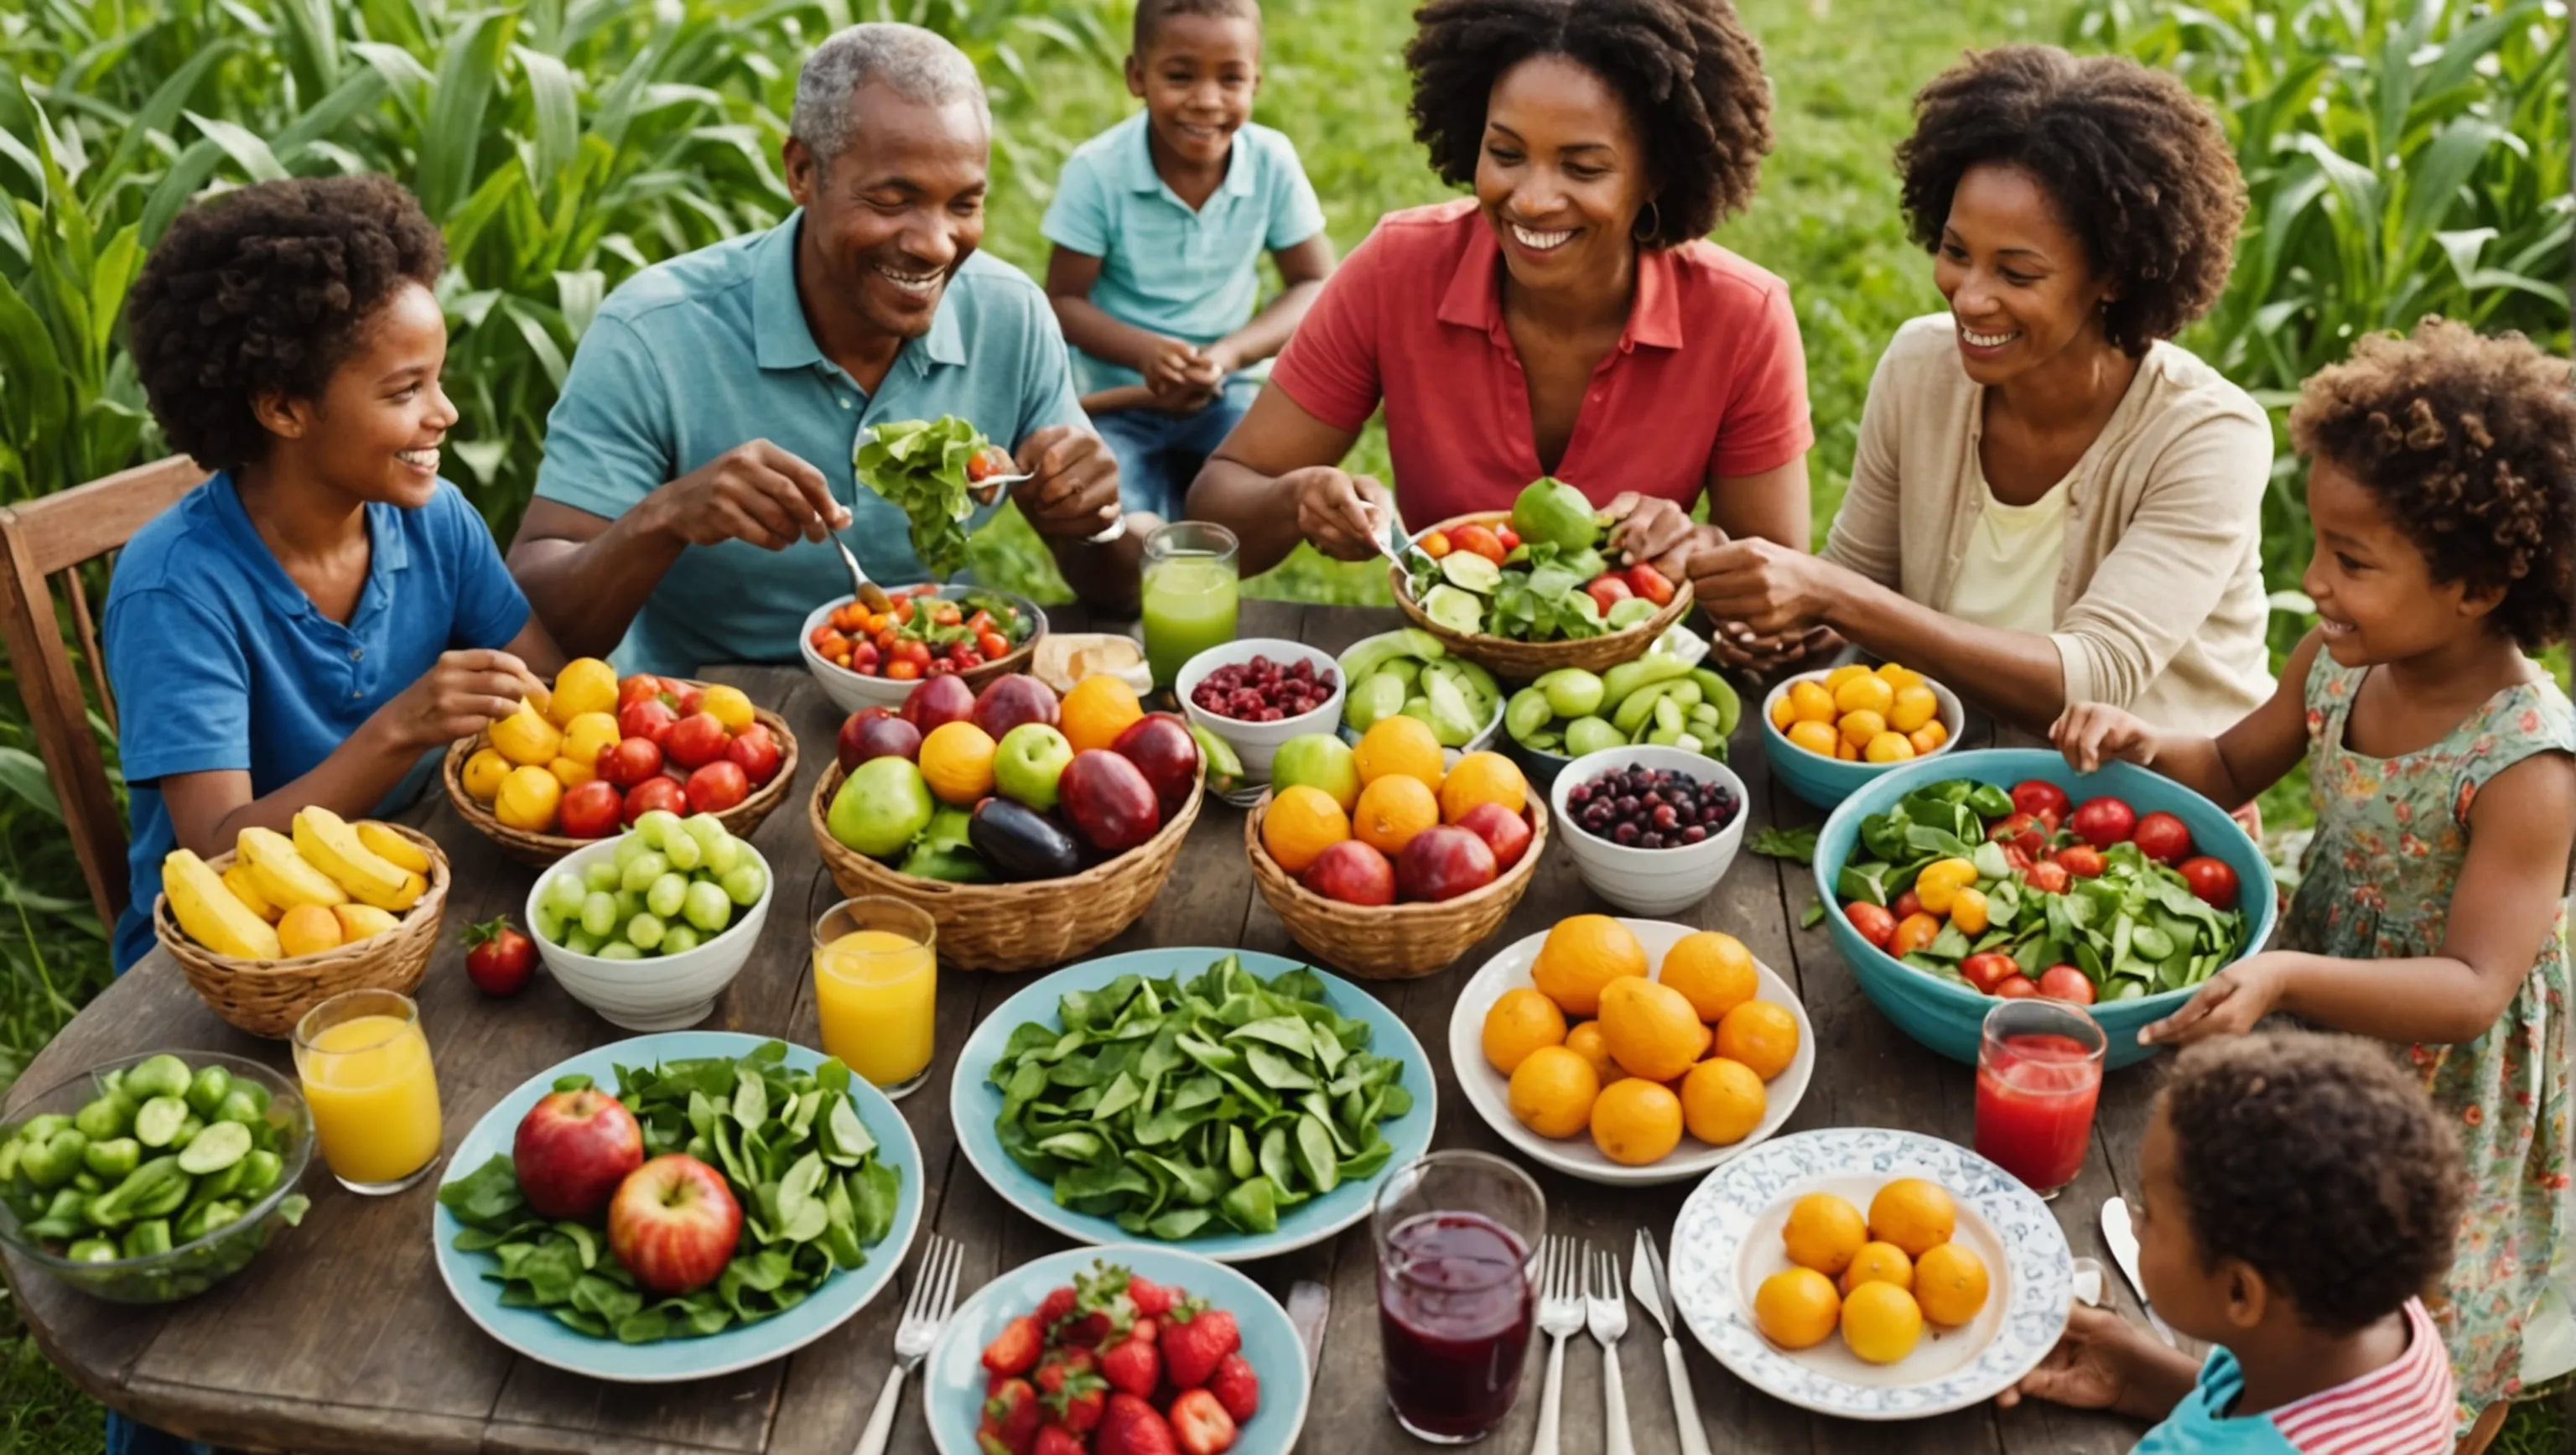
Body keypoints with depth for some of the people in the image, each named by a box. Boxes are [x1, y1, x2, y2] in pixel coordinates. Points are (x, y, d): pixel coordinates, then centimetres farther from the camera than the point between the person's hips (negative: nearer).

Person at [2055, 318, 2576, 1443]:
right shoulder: (2342, 659, -13)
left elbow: (2475, 990, -33)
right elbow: (2236, 768, 5)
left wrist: (2287, 977, -47)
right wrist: (2143, 744, -16)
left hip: (2441, 1079, -5)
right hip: (2317, 1023, 5)